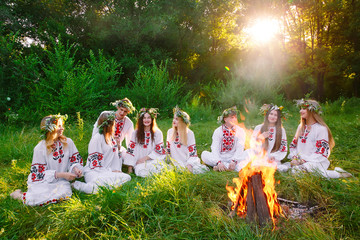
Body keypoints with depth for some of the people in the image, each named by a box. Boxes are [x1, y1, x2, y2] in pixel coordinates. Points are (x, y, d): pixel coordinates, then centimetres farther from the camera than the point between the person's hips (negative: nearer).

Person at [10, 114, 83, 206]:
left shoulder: (68, 142, 0)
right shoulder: (40, 148, -9)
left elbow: (75, 159, 7)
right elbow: (39, 173, -11)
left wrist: (75, 168, -17)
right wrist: (61, 174, -22)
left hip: (60, 181, 3)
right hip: (41, 181, -3)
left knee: (65, 193, -30)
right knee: (34, 199, -30)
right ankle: (19, 195, 7)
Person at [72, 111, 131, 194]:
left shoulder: (112, 140, 19)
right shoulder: (97, 138, -5)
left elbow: (115, 156, 19)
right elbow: (94, 160, -9)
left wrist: (116, 169, 1)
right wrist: (109, 172, -12)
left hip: (108, 171, 8)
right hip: (93, 171, -8)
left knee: (127, 177, -21)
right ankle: (80, 186, -15)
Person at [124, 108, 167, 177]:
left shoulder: (158, 133, 3)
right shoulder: (136, 133, 6)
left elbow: (159, 151, 1)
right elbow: (131, 149, 2)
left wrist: (145, 158, -10)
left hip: (153, 159, 0)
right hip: (140, 162, 0)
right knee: (141, 172, -32)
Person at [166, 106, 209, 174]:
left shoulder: (189, 133, 0)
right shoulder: (170, 132, 7)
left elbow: (192, 151, -4)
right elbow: (168, 148, 14)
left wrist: (189, 164, -16)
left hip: (188, 161, 0)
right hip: (176, 162, 1)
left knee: (200, 169, -26)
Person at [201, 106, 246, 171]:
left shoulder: (240, 131, 3)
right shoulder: (218, 131, 2)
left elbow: (240, 149, -8)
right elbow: (215, 149, -9)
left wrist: (234, 161, -27)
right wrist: (219, 162, -28)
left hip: (233, 158, 0)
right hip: (220, 158, 0)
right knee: (204, 154, -24)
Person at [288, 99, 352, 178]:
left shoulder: (321, 129, -6)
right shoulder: (301, 127, 15)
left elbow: (321, 152, -11)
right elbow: (293, 145, 16)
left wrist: (303, 161, -17)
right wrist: (294, 158, -2)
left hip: (316, 162, -7)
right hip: (300, 161, 7)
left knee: (296, 170, -35)